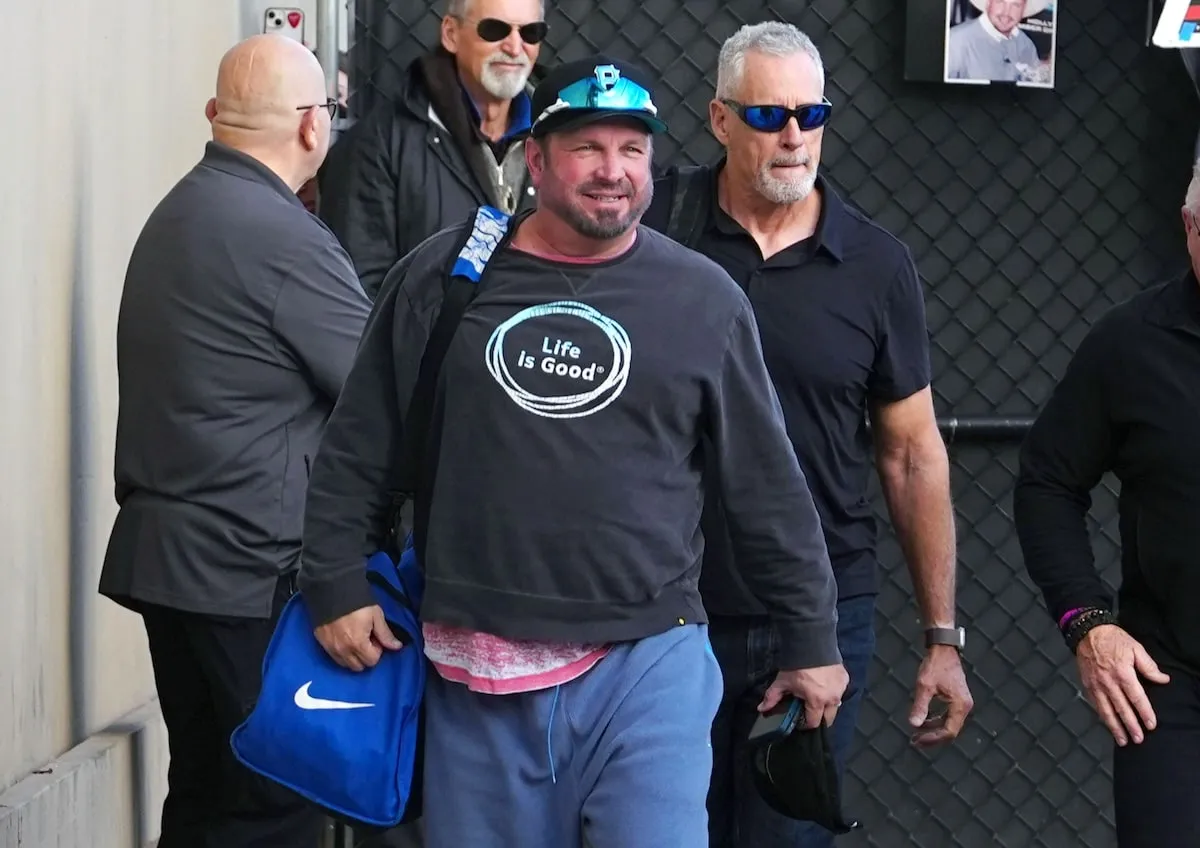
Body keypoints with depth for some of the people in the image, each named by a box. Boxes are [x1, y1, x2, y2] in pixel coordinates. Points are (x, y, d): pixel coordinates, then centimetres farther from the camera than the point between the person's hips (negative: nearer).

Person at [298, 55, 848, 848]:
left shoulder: (703, 299, 2)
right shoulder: (439, 278, 4)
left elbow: (769, 487, 7)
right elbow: (358, 454, 11)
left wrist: (811, 638, 9)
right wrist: (338, 585, 5)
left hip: (646, 663, -1)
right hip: (475, 670, 2)